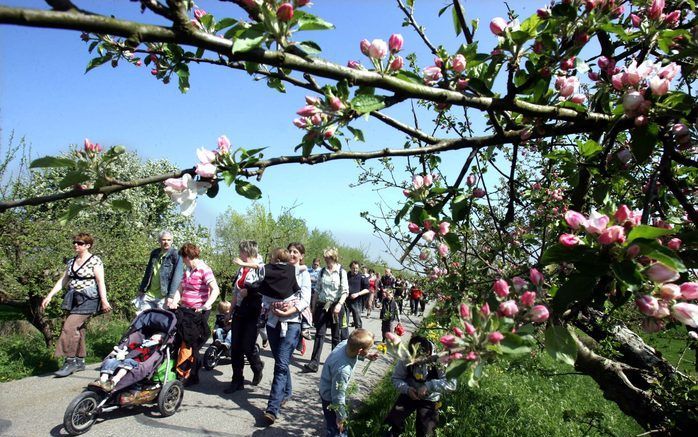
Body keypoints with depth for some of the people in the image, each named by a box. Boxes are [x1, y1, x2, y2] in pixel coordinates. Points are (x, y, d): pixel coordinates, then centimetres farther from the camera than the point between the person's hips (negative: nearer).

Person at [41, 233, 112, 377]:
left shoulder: (95, 261, -7)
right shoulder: (72, 261, 15)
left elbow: (101, 282, -13)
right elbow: (63, 280, 16)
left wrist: (104, 300, -20)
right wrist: (49, 296, 9)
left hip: (87, 300, -7)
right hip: (73, 300, 7)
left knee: (70, 327, -16)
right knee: (78, 330, 8)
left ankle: (71, 361, -8)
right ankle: (80, 361, 17)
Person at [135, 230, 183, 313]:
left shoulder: (176, 255, -9)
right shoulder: (154, 253, 10)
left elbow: (177, 277, -15)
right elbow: (148, 273, 19)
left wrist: (171, 296, -20)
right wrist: (141, 290, 20)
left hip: (163, 296, -6)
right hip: (148, 295, 6)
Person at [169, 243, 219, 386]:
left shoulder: (204, 270, -13)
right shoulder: (187, 271, 13)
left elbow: (215, 290, -22)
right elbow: (180, 289, 12)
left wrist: (205, 306, -29)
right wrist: (174, 302, -5)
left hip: (199, 313, -7)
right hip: (185, 311, 7)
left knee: (190, 344, 0)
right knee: (179, 341, 7)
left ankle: (191, 376, 15)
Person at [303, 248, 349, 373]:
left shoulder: (341, 272, -4)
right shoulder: (322, 272, 7)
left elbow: (345, 291, -9)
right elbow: (317, 290, 12)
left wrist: (339, 304, -22)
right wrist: (314, 306, 10)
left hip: (336, 305, -3)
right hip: (322, 305, 3)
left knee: (336, 336, 8)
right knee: (319, 334, -2)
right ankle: (314, 363, -3)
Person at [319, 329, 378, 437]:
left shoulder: (346, 343, -24)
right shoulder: (342, 370, -43)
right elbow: (338, 397, -29)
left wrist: (367, 355, -2)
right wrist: (341, 418, -15)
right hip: (330, 398, -8)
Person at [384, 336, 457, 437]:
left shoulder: (438, 361, -24)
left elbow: (451, 384, -28)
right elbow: (396, 379, -8)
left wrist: (429, 386, -37)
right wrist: (407, 389, -28)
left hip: (429, 400, -1)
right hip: (409, 395, 1)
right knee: (392, 424, -11)